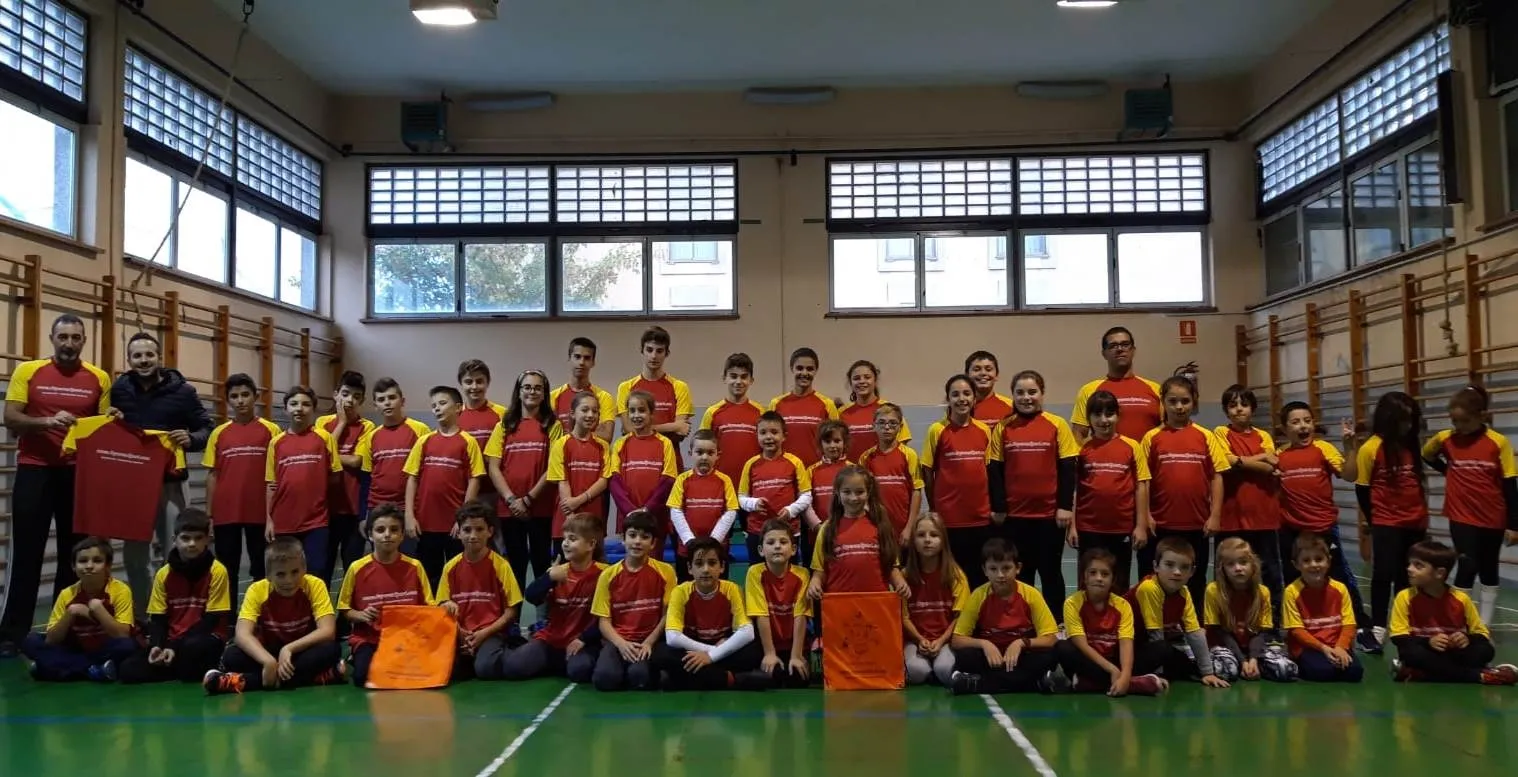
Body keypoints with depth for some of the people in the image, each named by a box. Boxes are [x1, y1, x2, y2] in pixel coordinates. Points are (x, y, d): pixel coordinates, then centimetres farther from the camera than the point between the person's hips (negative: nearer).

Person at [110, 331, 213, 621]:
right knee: (134, 555, 10)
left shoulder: (182, 390, -2)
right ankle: (140, 619, 21)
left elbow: (207, 428, 2)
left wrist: (191, 439, -18)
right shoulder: (118, 389, 6)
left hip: (170, 482, -3)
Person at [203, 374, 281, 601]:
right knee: (227, 569, 8)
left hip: (260, 511, -2)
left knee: (262, 568, 7)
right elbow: (212, 474, 9)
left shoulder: (270, 430, 1)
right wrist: (208, 512, 5)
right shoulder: (219, 433, 7)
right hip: (226, 512, 2)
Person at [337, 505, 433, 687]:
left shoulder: (414, 567, -1)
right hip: (369, 639, -1)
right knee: (364, 676, -29)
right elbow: (344, 609, 7)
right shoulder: (357, 568, -4)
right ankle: (353, 660, 8)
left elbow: (428, 606, 6)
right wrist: (361, 616, -15)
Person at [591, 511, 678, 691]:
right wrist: (621, 643, -15)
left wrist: (649, 642, -12)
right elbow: (604, 620, 2)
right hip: (618, 640, 1)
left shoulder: (665, 571, -1)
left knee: (639, 676, -33)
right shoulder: (608, 575, 3)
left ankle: (653, 669, 2)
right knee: (605, 678, -29)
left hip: (650, 640, -1)